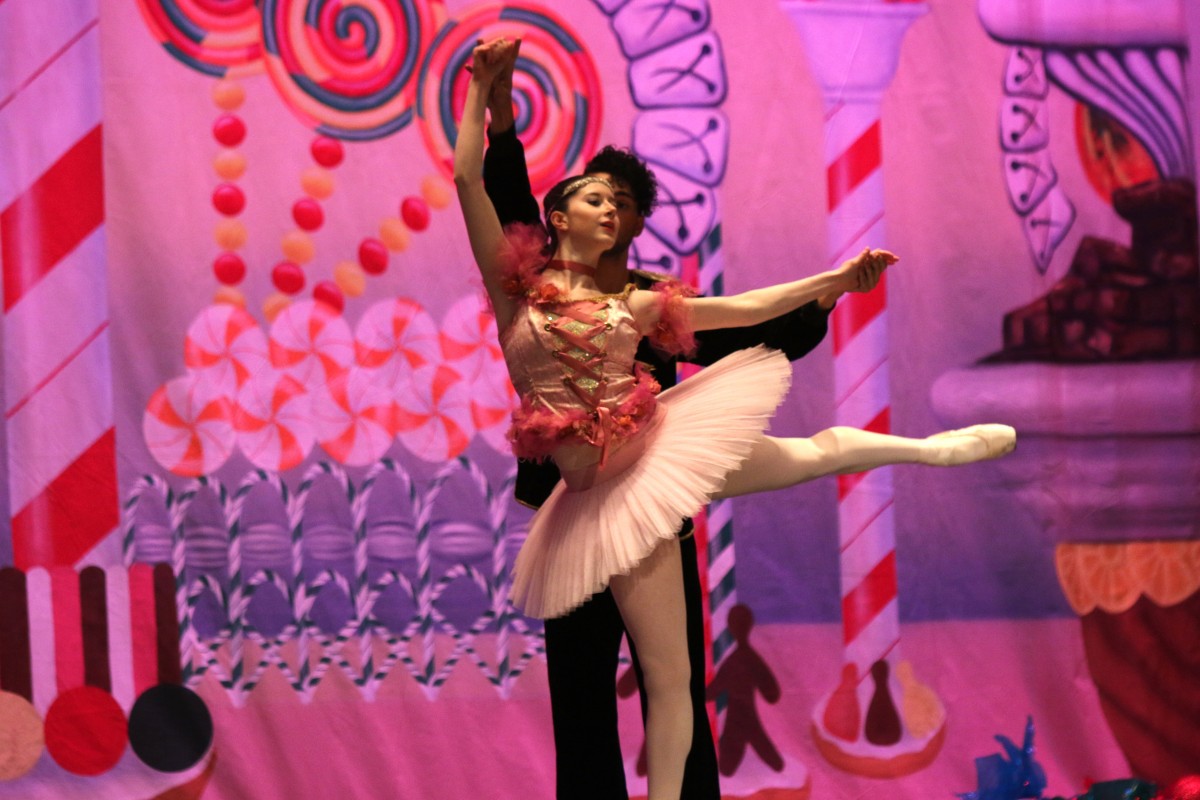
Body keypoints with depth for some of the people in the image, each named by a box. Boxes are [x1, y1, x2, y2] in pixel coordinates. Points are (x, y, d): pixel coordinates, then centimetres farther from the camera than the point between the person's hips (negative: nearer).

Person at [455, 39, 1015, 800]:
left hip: (661, 445, 4)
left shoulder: (632, 304, 10)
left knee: (808, 454, 7)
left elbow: (745, 307, 16)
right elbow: (467, 178, -8)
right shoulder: (515, 284, -1)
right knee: (668, 674, -3)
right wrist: (482, 87, -10)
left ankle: (927, 448, 34)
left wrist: (837, 279, 16)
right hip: (610, 492, -3)